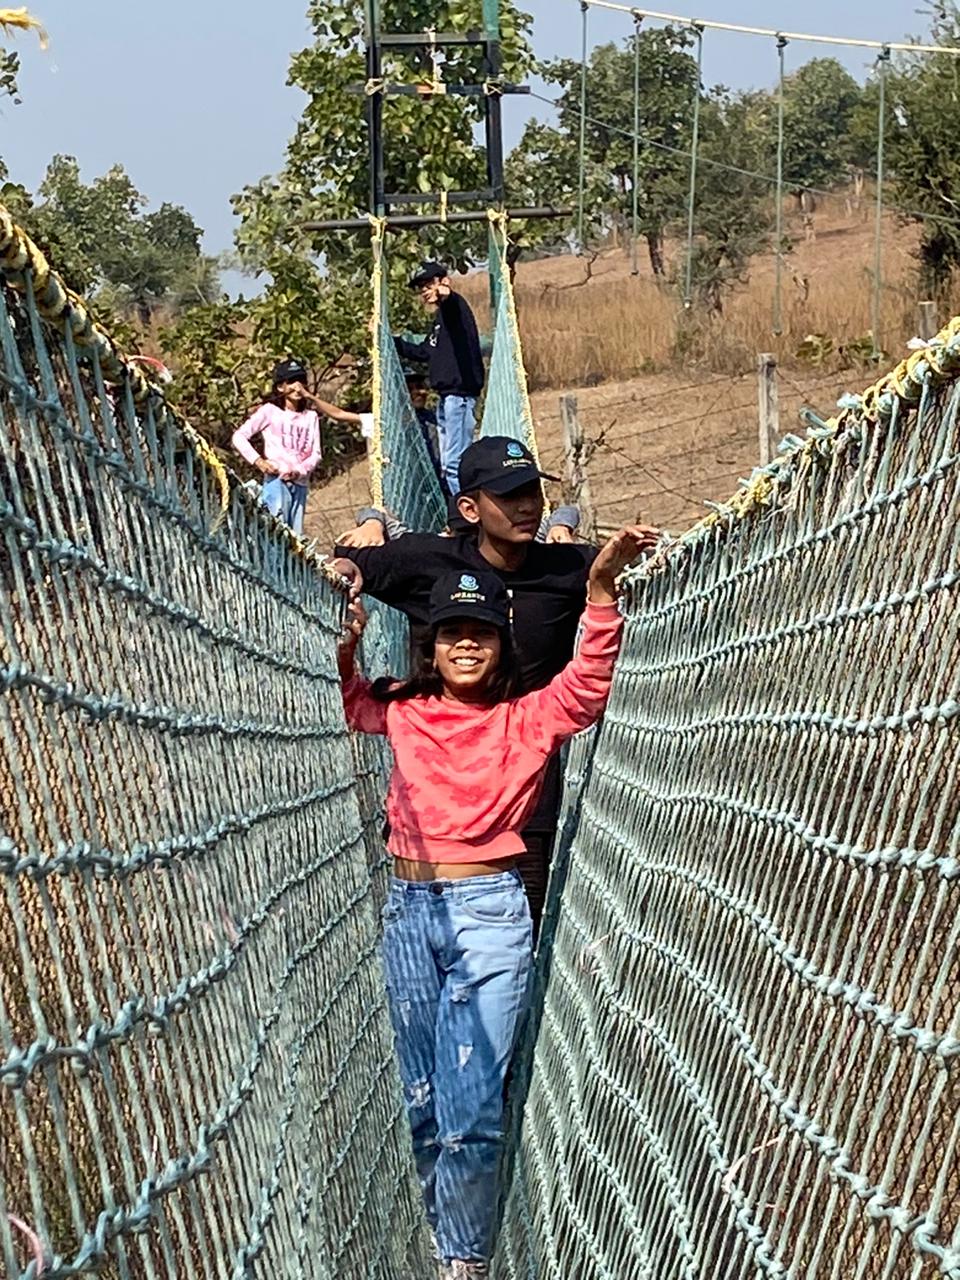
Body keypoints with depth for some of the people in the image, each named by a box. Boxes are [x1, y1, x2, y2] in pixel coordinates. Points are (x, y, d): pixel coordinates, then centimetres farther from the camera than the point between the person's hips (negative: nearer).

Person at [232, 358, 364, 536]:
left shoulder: (310, 416, 16)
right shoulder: (270, 411, 5)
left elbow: (315, 453, 9)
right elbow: (239, 436, 3)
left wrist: (299, 471, -10)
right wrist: (257, 461, -10)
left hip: (300, 483, 5)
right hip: (276, 481, -5)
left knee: (296, 535, 2)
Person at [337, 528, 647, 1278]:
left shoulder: (530, 719, 2)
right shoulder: (403, 711, 10)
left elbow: (587, 686, -12)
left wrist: (601, 591, -25)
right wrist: (344, 641, -5)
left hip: (490, 911, -3)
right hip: (409, 909, 4)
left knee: (473, 1106, -8)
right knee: (424, 1100, 12)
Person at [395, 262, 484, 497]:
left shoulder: (454, 306, -6)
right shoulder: (440, 320, 22)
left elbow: (453, 307, -33)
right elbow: (423, 352, 34)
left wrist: (446, 296, -56)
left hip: (459, 394, -11)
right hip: (447, 397, 11)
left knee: (455, 462, -16)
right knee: (448, 466, 13)